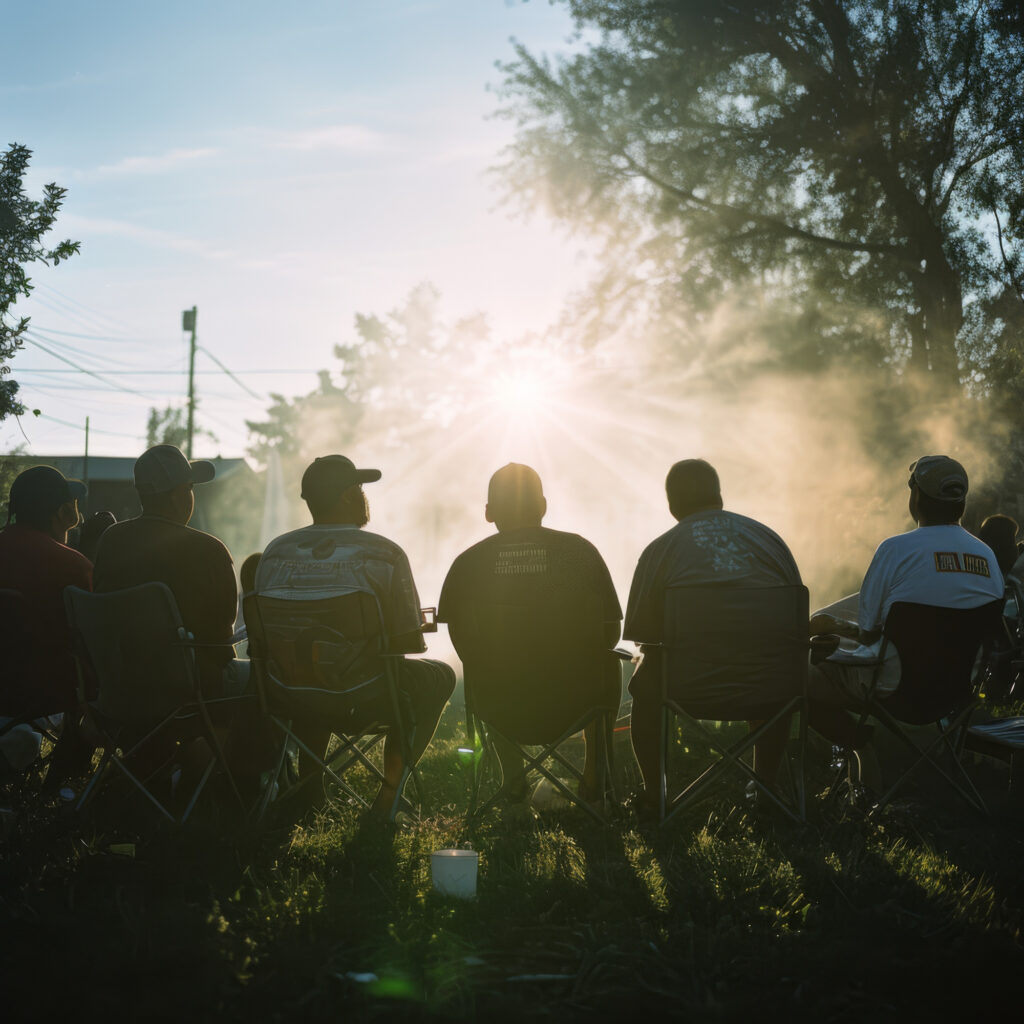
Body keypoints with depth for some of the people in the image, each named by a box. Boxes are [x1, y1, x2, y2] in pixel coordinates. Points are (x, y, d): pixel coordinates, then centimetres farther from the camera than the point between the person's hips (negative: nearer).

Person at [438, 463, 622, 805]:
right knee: (609, 662, 34)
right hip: (573, 708, -1)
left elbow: (462, 641, 6)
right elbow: (610, 635, 1)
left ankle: (512, 777, 40)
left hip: (500, 712, 1)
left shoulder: (468, 562, -6)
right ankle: (594, 775, 37)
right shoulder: (580, 551, -6)